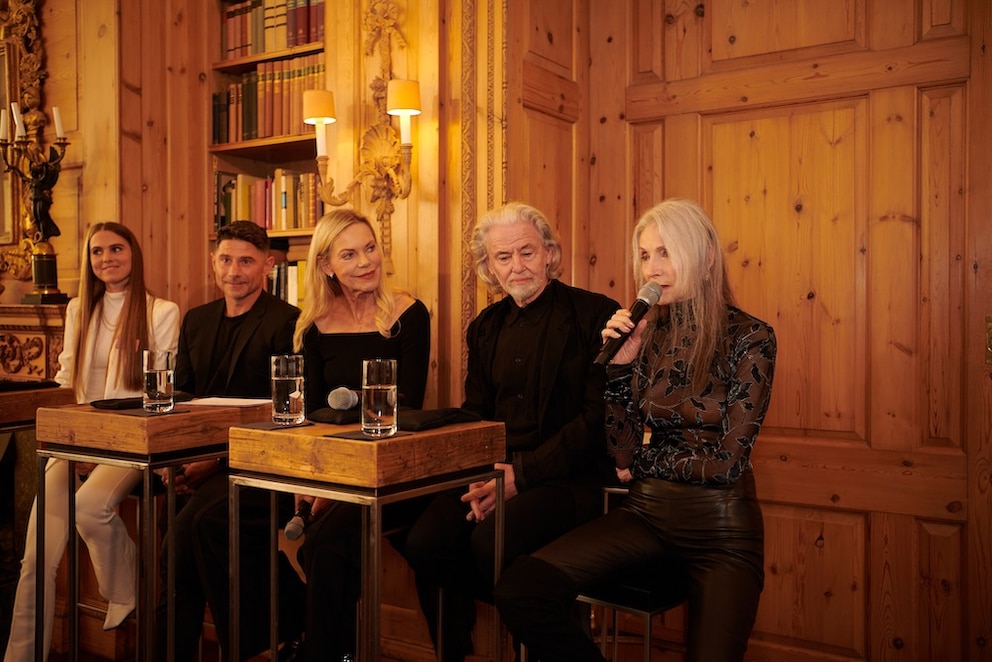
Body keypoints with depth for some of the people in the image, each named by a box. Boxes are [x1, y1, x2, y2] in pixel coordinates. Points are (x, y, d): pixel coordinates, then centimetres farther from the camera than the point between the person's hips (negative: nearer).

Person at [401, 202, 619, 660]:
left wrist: (521, 473, -17)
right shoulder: (484, 328, 17)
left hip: (567, 477, -5)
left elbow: (598, 417, -10)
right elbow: (474, 415, 16)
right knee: (425, 542, -21)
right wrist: (479, 476, -6)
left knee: (492, 540, -31)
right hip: (490, 473, 5)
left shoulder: (595, 314, -3)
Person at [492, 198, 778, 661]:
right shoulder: (648, 334, 3)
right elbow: (622, 455, -1)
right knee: (519, 589, -21)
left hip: (720, 531, -2)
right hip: (646, 515, 3)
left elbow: (727, 462, -11)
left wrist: (643, 460, 0)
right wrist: (621, 362, -11)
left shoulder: (749, 338, -8)